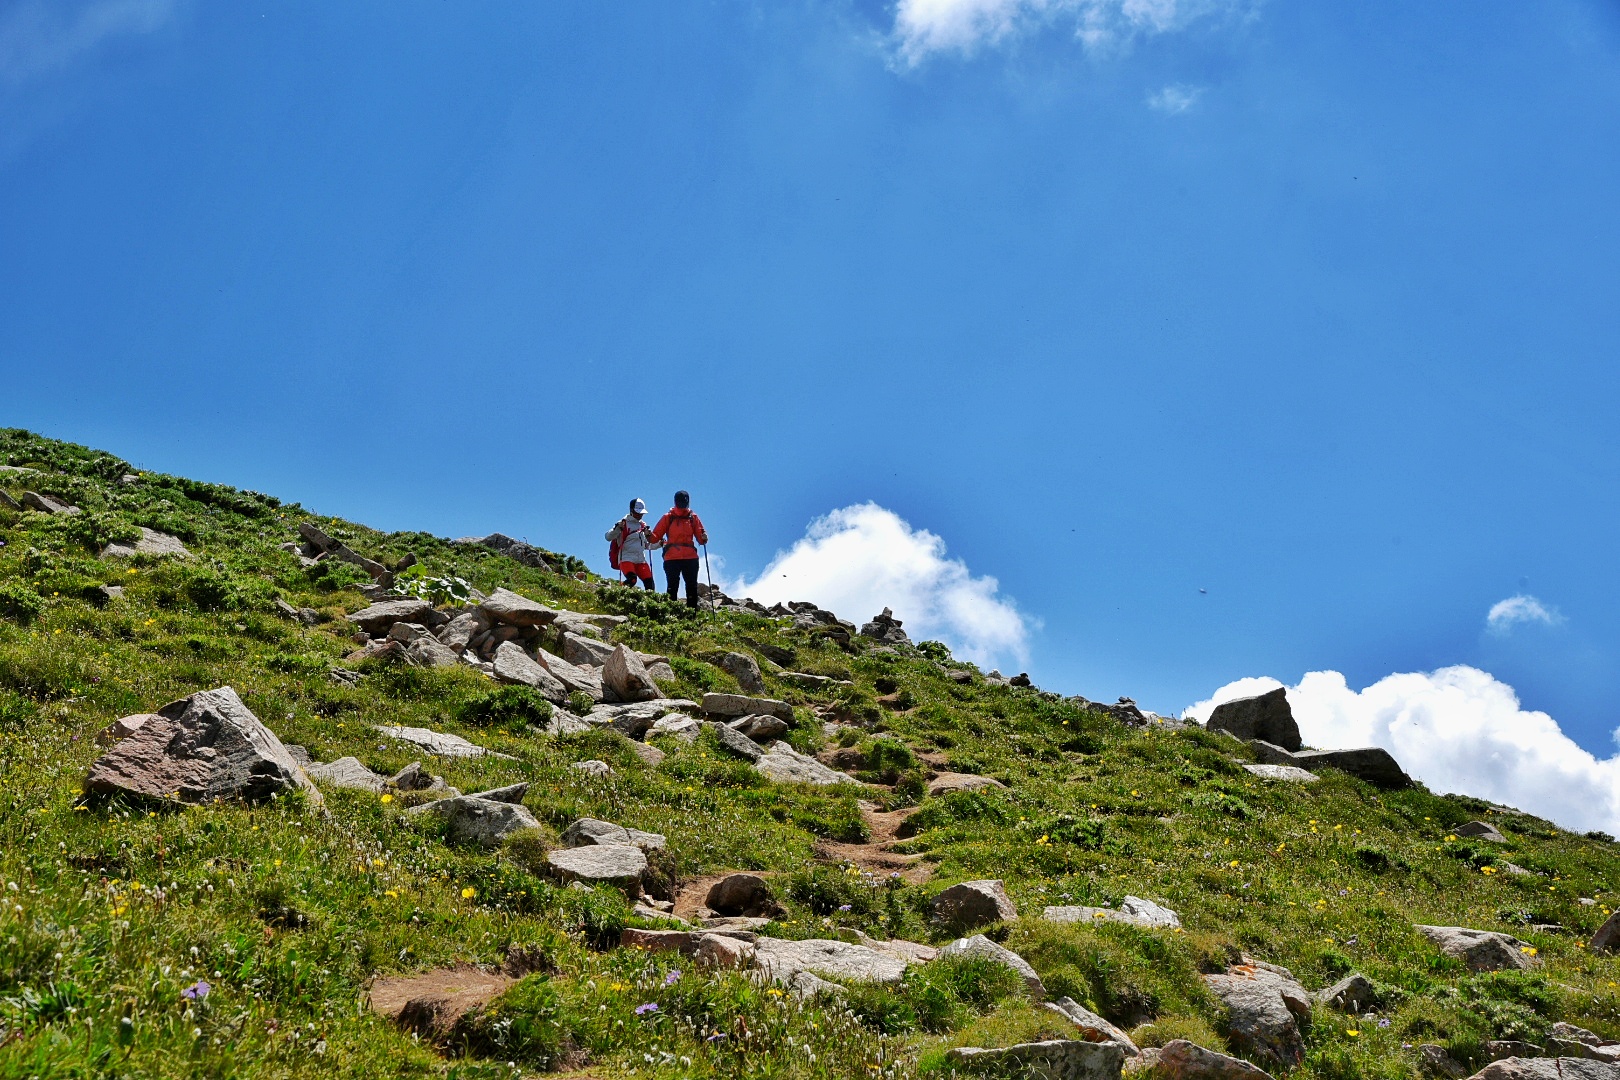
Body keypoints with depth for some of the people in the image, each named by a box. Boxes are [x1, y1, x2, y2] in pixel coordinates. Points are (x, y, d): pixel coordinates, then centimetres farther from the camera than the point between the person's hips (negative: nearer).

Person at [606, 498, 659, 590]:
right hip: (626, 559, -6)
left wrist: (658, 544, 10)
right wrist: (618, 528, -24)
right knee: (632, 579, -30)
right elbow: (608, 537, -9)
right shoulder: (624, 523, 1)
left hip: (641, 560, 6)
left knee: (649, 583, -9)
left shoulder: (643, 526, 19)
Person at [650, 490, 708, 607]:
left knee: (692, 588, 1)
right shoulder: (668, 517, 8)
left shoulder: (693, 518, 10)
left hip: (690, 558, 1)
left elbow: (700, 538, 7)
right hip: (672, 558, -1)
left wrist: (703, 538, -16)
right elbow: (656, 536, 5)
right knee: (672, 587, -3)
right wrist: (649, 535, -17)